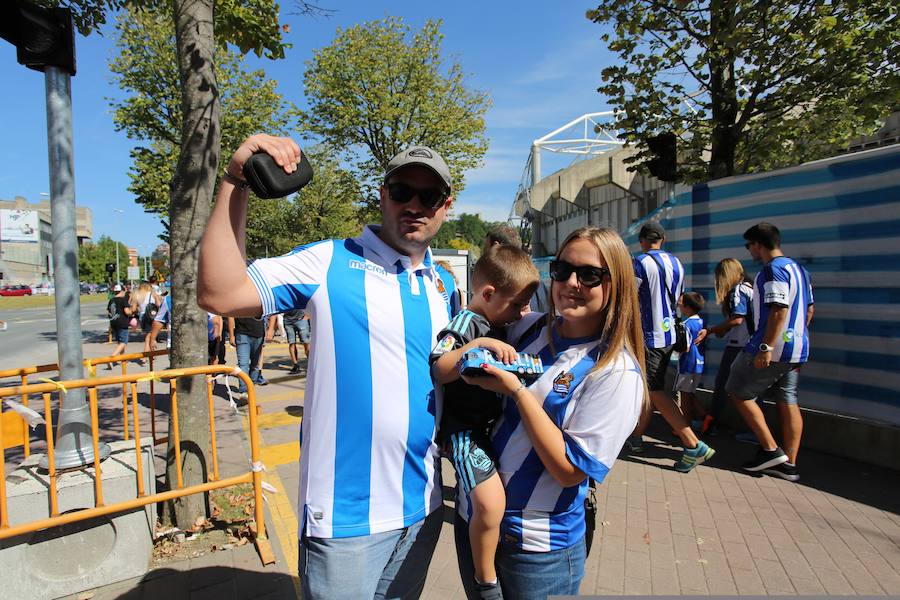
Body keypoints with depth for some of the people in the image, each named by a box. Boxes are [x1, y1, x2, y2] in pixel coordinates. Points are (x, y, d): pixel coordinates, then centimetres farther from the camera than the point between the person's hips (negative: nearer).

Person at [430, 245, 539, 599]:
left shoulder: (500, 327, 12)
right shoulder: (466, 323, -15)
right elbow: (438, 370, -28)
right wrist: (479, 344, -37)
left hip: (496, 422, 9)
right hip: (465, 429, -9)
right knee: (490, 503, -21)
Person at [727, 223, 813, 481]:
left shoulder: (773, 270, -15)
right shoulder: (798, 269, 15)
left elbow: (780, 310, -23)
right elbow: (809, 310, 19)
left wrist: (766, 347, -24)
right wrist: (798, 339, 24)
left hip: (774, 348, -10)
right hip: (797, 349, 10)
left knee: (738, 393, 3)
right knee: (787, 402, 11)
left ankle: (771, 450, 4)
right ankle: (789, 463, 14)